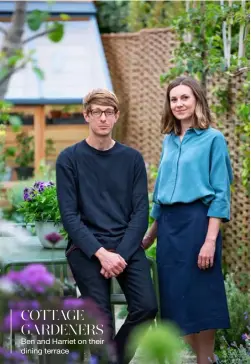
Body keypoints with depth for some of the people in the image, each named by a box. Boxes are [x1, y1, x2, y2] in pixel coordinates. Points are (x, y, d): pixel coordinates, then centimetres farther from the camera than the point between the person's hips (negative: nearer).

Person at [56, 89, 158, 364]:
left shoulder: (132, 158, 10)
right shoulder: (69, 159, 3)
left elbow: (141, 211, 5)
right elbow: (69, 215, -4)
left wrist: (122, 253, -11)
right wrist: (102, 253, -15)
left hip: (127, 246, 2)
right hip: (86, 247, -2)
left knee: (146, 307, -17)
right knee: (101, 317, -18)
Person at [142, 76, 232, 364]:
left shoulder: (212, 139, -4)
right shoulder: (169, 141, 13)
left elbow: (220, 193, -9)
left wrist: (211, 240, -17)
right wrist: (150, 234, 18)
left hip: (196, 221, -6)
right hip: (168, 224, 6)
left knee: (198, 296, -3)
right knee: (175, 295, 7)